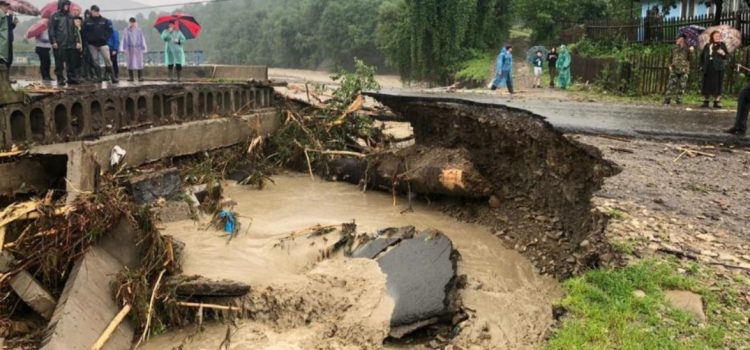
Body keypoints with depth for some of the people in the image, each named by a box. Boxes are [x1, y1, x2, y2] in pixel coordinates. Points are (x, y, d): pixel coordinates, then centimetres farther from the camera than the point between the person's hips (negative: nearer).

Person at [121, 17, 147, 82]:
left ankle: (140, 77, -5)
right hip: (129, 49, 1)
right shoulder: (126, 30, 5)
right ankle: (130, 77, 6)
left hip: (138, 49, -1)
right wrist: (124, 49, 0)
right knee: (130, 63, 2)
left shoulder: (139, 30, 5)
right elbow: (124, 40, 6)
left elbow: (142, 39, 8)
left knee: (139, 63, -6)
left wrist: (143, 49, 7)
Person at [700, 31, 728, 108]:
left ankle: (717, 102, 1)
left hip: (718, 68, -2)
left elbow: (727, 56, 2)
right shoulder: (707, 46, 11)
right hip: (708, 68, 2)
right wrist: (702, 64, 9)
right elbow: (702, 56, 21)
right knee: (707, 85, 2)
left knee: (717, 85, -4)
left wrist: (723, 53, -19)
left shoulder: (722, 45, 5)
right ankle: (705, 102, 9)